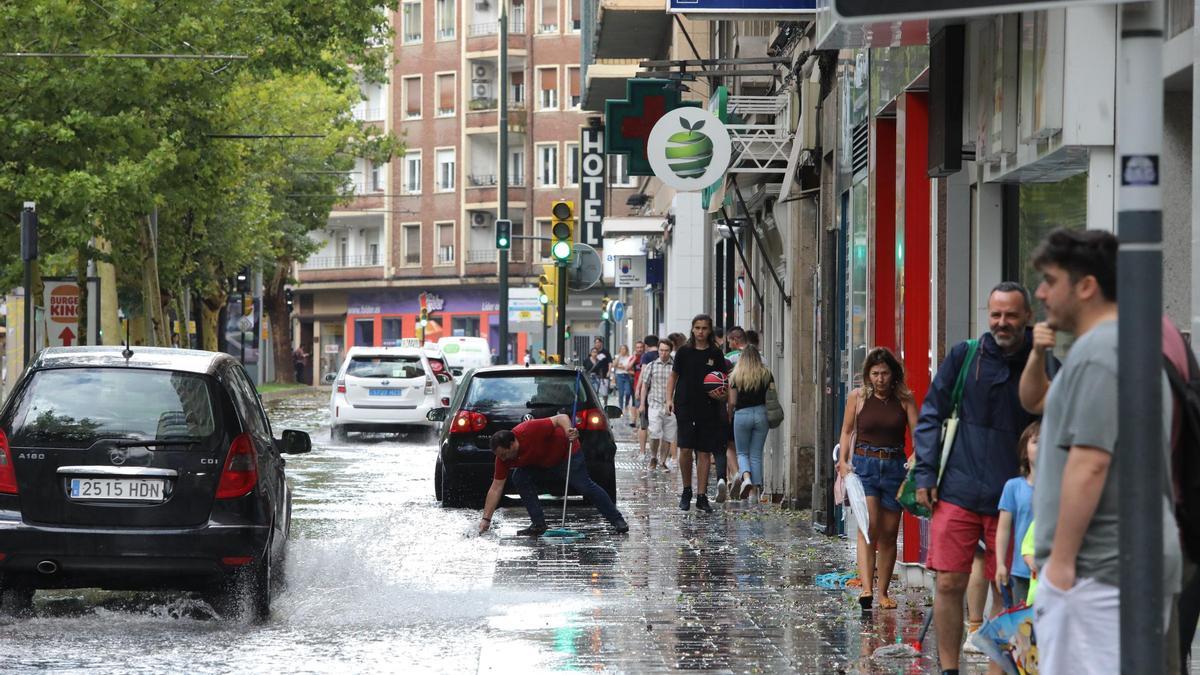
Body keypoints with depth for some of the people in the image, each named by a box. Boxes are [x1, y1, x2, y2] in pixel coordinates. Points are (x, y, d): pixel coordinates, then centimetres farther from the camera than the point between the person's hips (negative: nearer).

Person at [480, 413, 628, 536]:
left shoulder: (530, 431, -36)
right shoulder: (503, 455, -18)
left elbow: (561, 418, -30)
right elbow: (496, 488, -14)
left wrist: (569, 431, -51)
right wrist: (486, 518, -17)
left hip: (567, 453, -6)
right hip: (541, 466, 6)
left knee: (585, 486, -13)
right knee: (519, 478, -13)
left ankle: (618, 521, -2)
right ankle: (538, 525, -8)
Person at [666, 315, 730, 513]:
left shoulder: (715, 354, 5)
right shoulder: (684, 352, 4)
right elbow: (673, 376, 11)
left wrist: (721, 395, -11)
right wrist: (669, 399, 1)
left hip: (708, 408, 1)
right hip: (685, 406, -1)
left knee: (705, 452, 1)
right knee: (685, 449, -8)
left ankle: (702, 496, 6)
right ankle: (686, 491, 11)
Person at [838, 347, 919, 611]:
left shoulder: (905, 399, 2)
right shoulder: (857, 397, 3)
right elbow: (847, 431, 11)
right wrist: (843, 462, 0)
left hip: (894, 467, 1)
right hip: (864, 464, -1)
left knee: (889, 532, 5)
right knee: (869, 525, -16)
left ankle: (883, 591, 15)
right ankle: (866, 589, -25)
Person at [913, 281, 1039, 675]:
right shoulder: (964, 356, 4)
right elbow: (931, 414, 9)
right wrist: (925, 474, 0)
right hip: (957, 492, 0)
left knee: (1006, 590, 3)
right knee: (949, 583, -2)